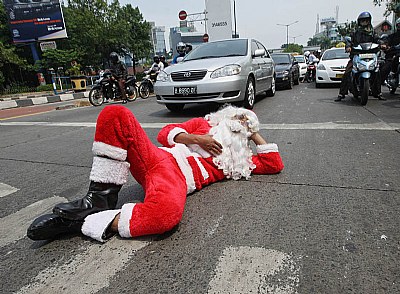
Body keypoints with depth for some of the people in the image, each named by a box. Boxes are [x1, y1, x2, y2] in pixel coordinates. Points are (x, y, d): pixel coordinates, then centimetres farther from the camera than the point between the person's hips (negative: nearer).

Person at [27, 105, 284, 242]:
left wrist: (256, 135, 30)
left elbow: (274, 164, 24)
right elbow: (166, 133, 18)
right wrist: (196, 139, 1)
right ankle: (102, 196, -18)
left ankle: (83, 221, -21)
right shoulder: (204, 124, 29)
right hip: (158, 157, 3)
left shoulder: (242, 159, 27)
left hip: (181, 178, -2)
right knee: (115, 114, -23)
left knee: (167, 212, -42)